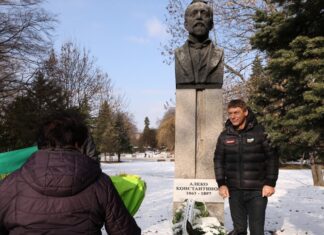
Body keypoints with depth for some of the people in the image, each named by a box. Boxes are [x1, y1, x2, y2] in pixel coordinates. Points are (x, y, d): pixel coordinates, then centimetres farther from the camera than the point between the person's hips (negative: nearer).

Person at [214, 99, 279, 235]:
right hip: (234, 190, 3)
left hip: (257, 190, -3)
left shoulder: (260, 132, -4)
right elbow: (218, 161, 10)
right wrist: (221, 184, 2)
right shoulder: (224, 136, 5)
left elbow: (272, 158, -3)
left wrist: (270, 183, -7)